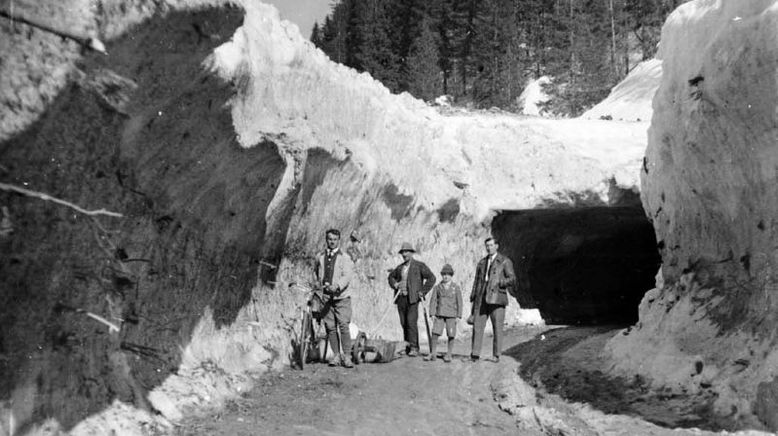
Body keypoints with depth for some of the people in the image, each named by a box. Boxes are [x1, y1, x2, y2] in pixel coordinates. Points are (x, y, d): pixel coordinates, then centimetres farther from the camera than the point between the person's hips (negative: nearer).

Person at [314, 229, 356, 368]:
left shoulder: (345, 257, 1)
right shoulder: (319, 257, 14)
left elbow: (347, 275, -12)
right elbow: (316, 273, 30)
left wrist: (337, 286, -28)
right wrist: (317, 283, 13)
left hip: (341, 297, -3)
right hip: (326, 297, 3)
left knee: (343, 326, -10)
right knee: (330, 327, 2)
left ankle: (347, 356, -6)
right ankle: (336, 355, 11)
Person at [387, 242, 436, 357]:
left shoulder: (419, 265, -1)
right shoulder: (400, 267, 15)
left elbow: (431, 278, -5)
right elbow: (391, 276, 32)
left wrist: (423, 291, -9)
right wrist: (394, 284, 11)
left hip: (412, 298, -6)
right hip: (400, 299, 6)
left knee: (411, 322, -14)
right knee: (404, 323, 6)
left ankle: (414, 348, -12)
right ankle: (407, 347, 14)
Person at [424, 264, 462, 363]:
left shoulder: (456, 288, 2)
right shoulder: (437, 287, 6)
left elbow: (459, 302, 3)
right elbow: (433, 300, 5)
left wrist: (458, 316, -2)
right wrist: (432, 313, -3)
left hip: (451, 315, -1)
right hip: (439, 314, 1)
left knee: (451, 335, 0)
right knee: (435, 333, -5)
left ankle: (449, 354, 12)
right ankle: (432, 354, 4)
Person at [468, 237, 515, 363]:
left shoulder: (505, 261, 6)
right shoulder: (481, 262, 20)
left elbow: (512, 279, -1)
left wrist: (499, 282, -15)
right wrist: (473, 298, 11)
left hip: (496, 298, -4)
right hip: (481, 299, 4)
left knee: (497, 327, -3)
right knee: (477, 325, -3)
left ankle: (496, 355, 5)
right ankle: (475, 354, -1)